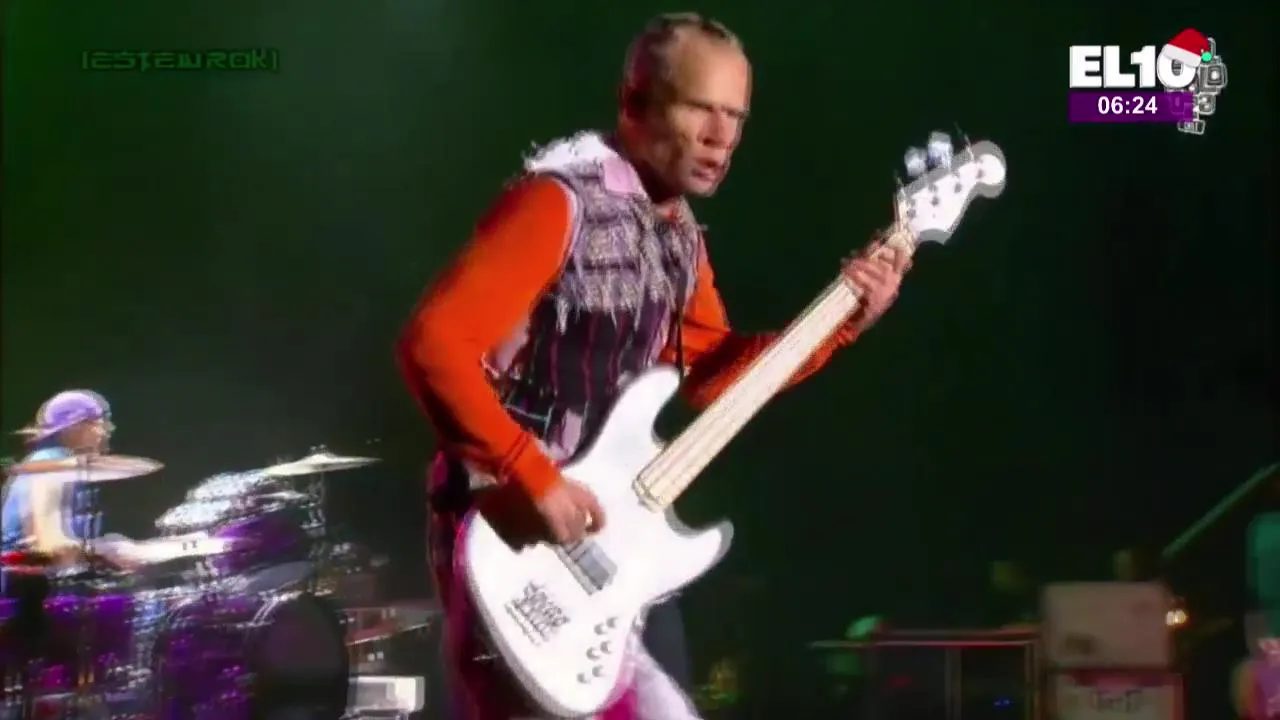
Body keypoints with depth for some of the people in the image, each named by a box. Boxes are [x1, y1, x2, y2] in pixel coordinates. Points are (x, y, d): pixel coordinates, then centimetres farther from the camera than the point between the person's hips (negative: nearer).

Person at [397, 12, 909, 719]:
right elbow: (432, 342, -25)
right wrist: (537, 479, -27)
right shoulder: (556, 204, -17)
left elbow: (715, 374, 18)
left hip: (615, 537, 9)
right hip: (512, 534, -9)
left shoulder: (679, 237, 11)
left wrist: (844, 319, 5)